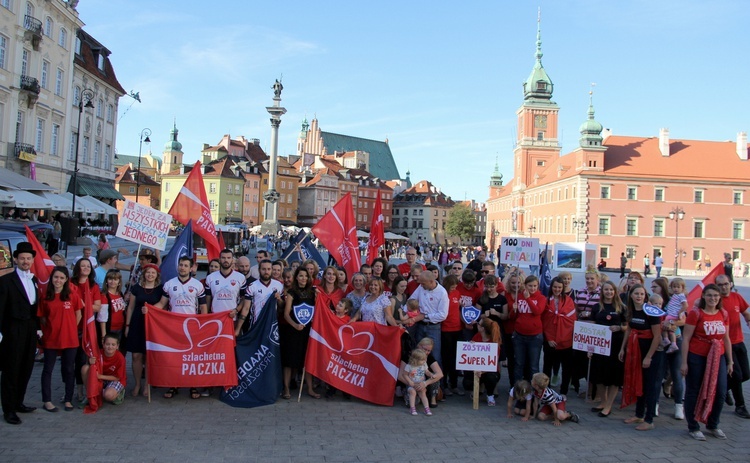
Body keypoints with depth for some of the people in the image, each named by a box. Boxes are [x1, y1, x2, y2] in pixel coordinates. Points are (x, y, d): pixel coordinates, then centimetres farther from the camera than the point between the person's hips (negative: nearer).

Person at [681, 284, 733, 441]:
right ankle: (693, 428, 20)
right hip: (697, 357, -5)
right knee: (694, 392, 5)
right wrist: (684, 362, -11)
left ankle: (712, 426, 27)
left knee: (720, 392, 6)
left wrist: (730, 362, 12)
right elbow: (686, 339, -9)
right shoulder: (696, 313, -10)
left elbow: (726, 339, 13)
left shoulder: (724, 314, 5)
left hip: (718, 358, 5)